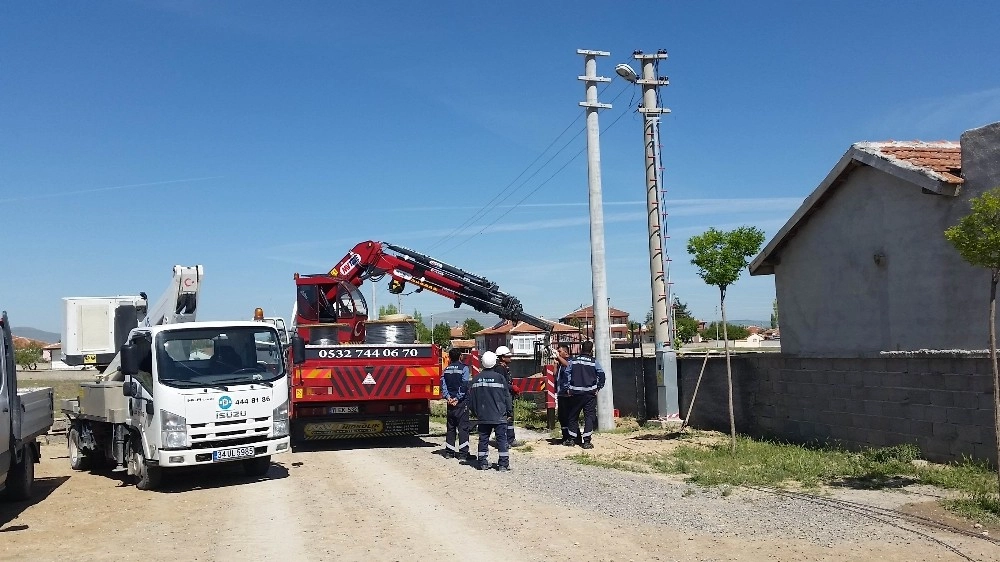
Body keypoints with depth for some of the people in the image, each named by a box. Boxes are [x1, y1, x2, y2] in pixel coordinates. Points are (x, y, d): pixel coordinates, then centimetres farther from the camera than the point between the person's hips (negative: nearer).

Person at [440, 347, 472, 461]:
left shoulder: (446, 369, 9)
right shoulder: (464, 368, -6)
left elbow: (443, 384, 0)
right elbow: (464, 385, -13)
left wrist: (448, 397, -7)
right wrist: (458, 398, -11)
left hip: (450, 401, 5)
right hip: (461, 402, -5)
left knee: (451, 426, 13)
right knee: (463, 427, -3)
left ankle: (449, 451, 15)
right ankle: (463, 453, -7)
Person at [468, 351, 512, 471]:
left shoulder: (477, 379, 1)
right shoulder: (499, 377, -8)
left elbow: (471, 397, 8)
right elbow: (506, 395, -3)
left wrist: (475, 412, 20)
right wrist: (508, 409, 9)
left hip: (483, 416, 3)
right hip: (499, 416, -3)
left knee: (483, 439, 10)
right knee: (502, 439, 2)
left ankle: (483, 462, 11)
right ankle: (503, 464, 0)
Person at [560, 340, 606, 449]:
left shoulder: (573, 361, 3)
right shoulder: (594, 362, -3)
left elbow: (566, 373, -3)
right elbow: (601, 374, -9)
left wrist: (567, 388, 1)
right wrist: (598, 388, 0)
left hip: (575, 393, 2)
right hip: (590, 393, -2)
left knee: (573, 416, 15)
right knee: (589, 417, 1)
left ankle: (572, 438, 21)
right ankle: (586, 441, -5)